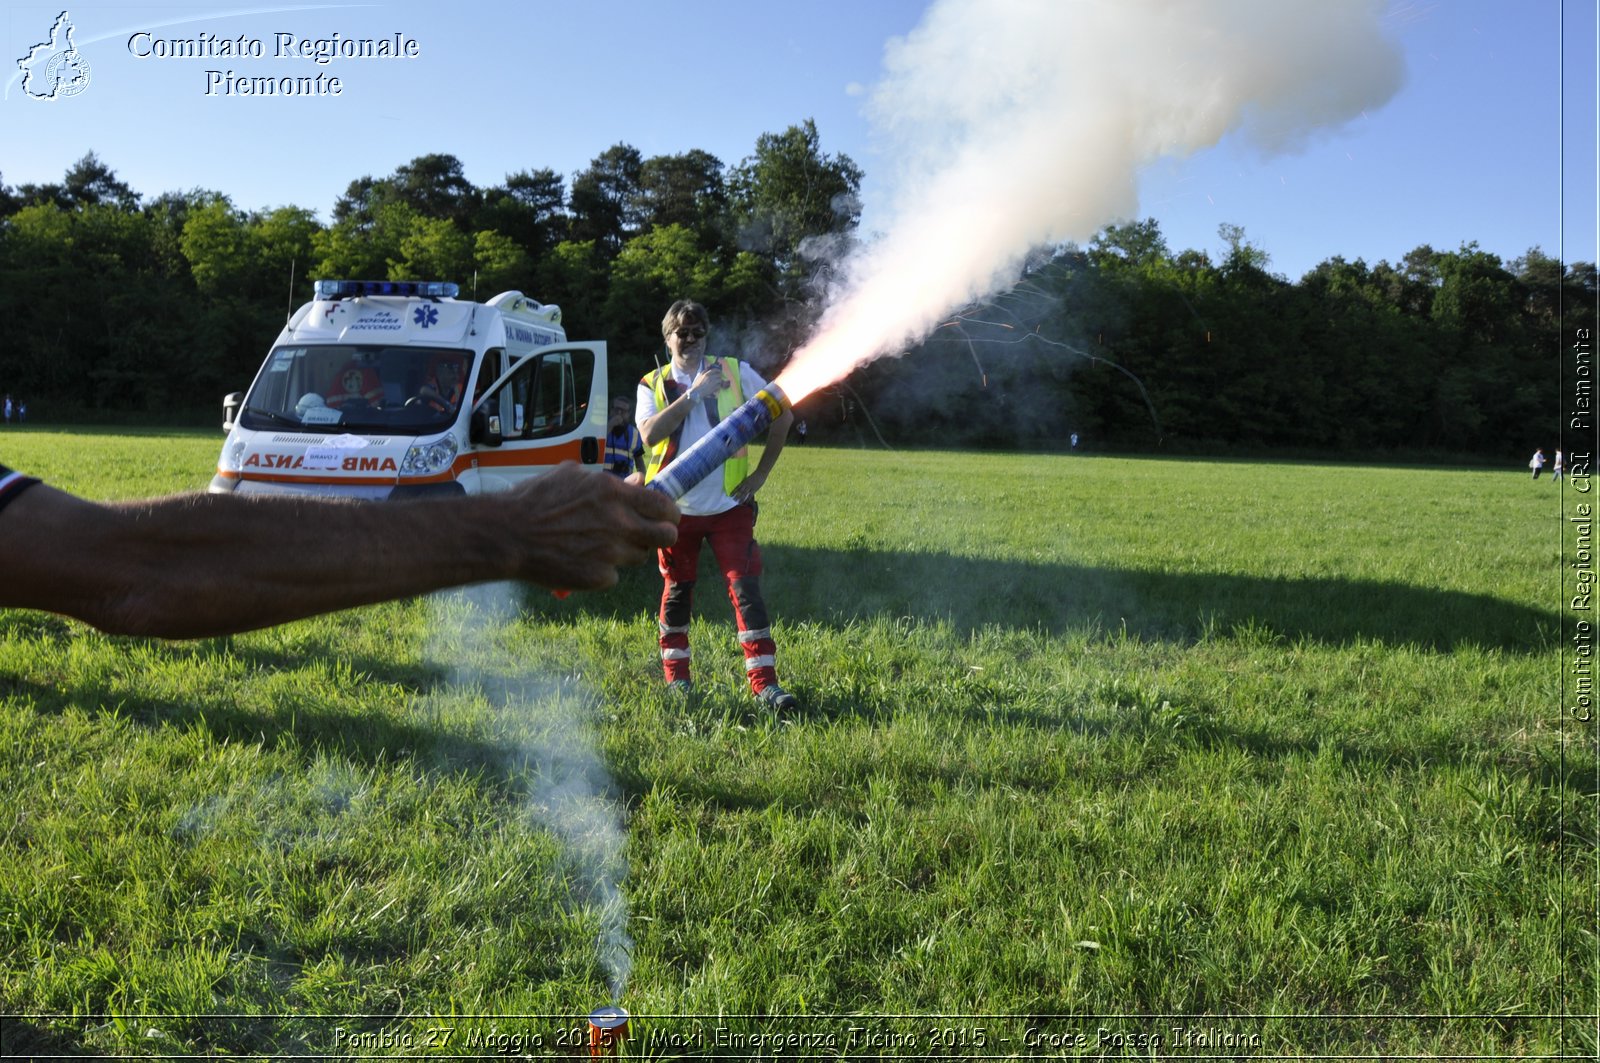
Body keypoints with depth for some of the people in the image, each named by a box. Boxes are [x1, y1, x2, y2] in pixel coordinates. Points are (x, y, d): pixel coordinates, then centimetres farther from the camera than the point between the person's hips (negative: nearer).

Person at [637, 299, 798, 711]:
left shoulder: (735, 373, 2)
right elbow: (650, 433, -16)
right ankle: (676, 677, 24)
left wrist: (761, 474, -1)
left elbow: (783, 416, 3)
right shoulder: (653, 386, 3)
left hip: (729, 505, -1)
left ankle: (764, 682, -8)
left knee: (746, 588, -9)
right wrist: (694, 393, -20)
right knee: (677, 591, 11)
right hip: (676, 507, 1)